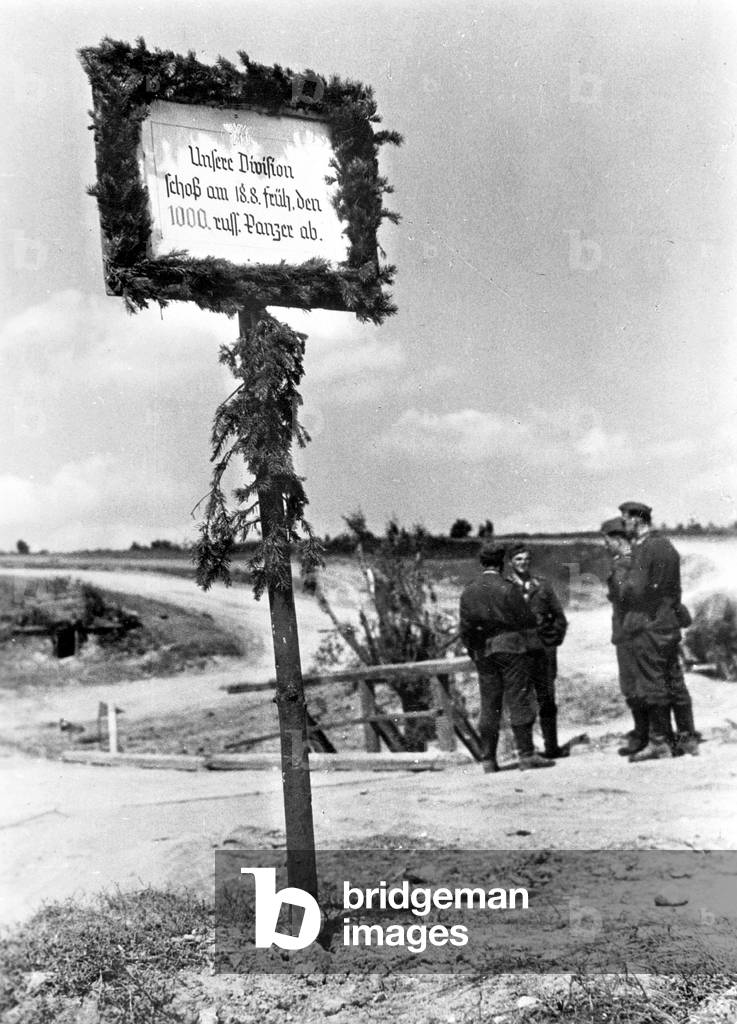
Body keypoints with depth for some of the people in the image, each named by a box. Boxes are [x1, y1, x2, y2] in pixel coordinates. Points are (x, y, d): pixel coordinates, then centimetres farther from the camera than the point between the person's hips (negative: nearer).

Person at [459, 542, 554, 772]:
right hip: (512, 649, -5)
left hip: (484, 653, 5)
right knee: (519, 702, -1)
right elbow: (529, 622, -9)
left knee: (489, 707, 9)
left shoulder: (468, 593, 4)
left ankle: (488, 759, 10)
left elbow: (465, 630, 6)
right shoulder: (508, 589, -11)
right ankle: (526, 755, -2)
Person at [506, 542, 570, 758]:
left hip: (544, 649, 3)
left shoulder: (542, 585, 11)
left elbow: (559, 617, 14)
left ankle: (552, 746, 14)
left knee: (547, 700, 6)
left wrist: (554, 640, 4)